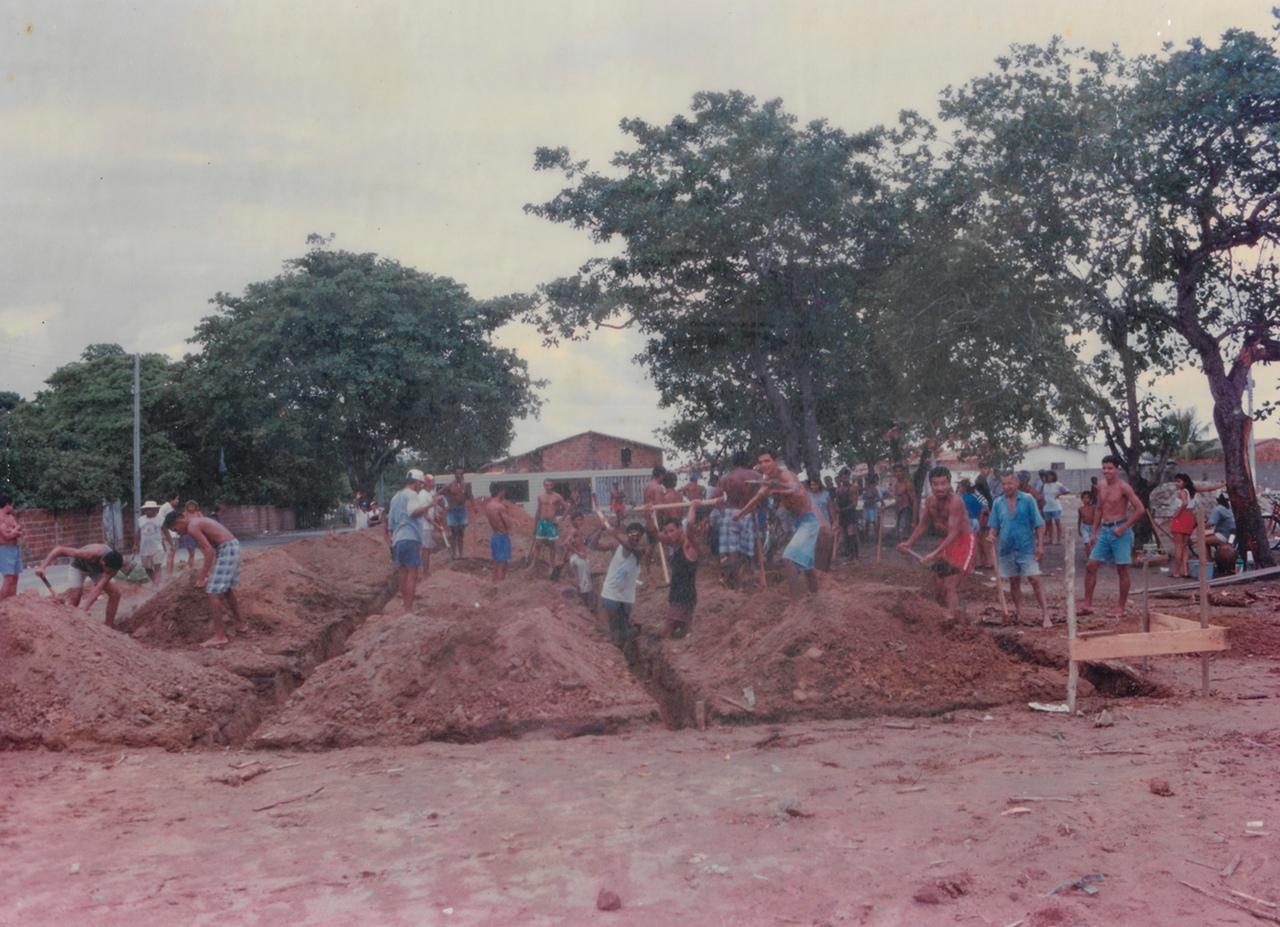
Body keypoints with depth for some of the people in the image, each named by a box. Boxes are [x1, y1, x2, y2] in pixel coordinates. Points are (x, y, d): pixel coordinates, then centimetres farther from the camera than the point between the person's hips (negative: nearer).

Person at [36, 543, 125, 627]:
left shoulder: (114, 563, -36)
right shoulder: (90, 554, -45)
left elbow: (98, 589, -38)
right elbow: (59, 550, -39)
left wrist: (84, 609, -46)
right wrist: (42, 567, -48)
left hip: (97, 569, 3)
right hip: (80, 566, -3)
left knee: (115, 593, -9)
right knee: (73, 599, -18)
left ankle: (109, 626, 2)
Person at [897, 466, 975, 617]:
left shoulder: (955, 502, -26)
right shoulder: (930, 502, -1)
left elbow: (954, 533, -33)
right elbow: (923, 524, 14)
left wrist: (935, 553, -41)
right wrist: (909, 542, 6)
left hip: (964, 543, -8)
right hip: (947, 544, 8)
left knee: (951, 587, -20)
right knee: (941, 586, 16)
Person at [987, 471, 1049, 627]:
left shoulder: (1027, 499, -6)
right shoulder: (998, 502, 3)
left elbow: (1039, 524, -5)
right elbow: (994, 527, 8)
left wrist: (1040, 545, -10)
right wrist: (993, 546, -3)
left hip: (1027, 548, -3)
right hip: (1007, 549, 3)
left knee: (1035, 579, -7)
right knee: (1014, 582, 12)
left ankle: (1045, 615, -5)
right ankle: (1018, 613, 25)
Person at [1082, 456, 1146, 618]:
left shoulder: (1123, 487, -11)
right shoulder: (1101, 486, 9)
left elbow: (1140, 509, -15)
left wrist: (1124, 527, -16)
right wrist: (1094, 533, 14)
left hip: (1119, 530, -7)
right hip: (1104, 530, 7)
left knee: (1122, 570, 1)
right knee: (1090, 566, 2)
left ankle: (1121, 608, 9)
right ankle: (1088, 605, 8)